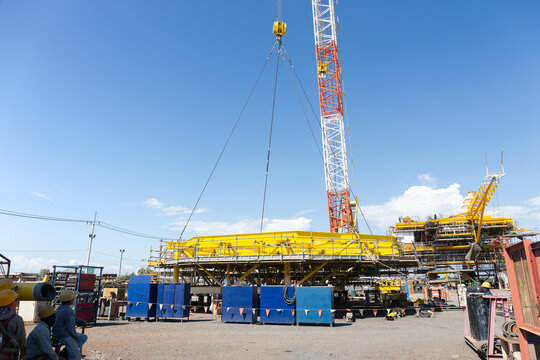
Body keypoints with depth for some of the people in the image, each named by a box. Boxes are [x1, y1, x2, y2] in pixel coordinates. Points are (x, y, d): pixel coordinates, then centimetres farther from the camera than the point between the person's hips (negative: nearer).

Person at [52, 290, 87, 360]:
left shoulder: (60, 308, 8)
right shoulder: (69, 311, -23)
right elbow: (71, 328, -24)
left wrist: (80, 321, 9)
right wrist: (76, 336, -6)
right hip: (65, 337, -10)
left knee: (84, 337, 17)